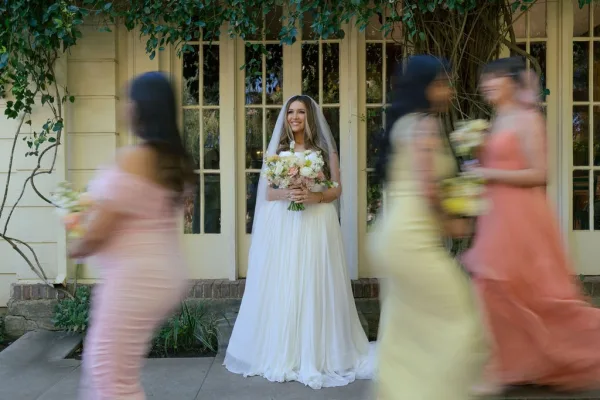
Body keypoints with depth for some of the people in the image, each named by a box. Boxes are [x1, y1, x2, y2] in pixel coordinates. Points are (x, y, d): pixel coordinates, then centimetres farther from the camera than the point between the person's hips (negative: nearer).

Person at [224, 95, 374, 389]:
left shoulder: (325, 149, 6)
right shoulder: (277, 149, 11)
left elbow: (337, 189, 4)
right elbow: (268, 192, 7)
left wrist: (314, 196, -15)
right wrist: (286, 194, -13)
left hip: (316, 224, -1)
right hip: (282, 226, 2)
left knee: (314, 287, -2)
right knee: (281, 288, 1)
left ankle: (317, 356, 9)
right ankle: (281, 355, 12)